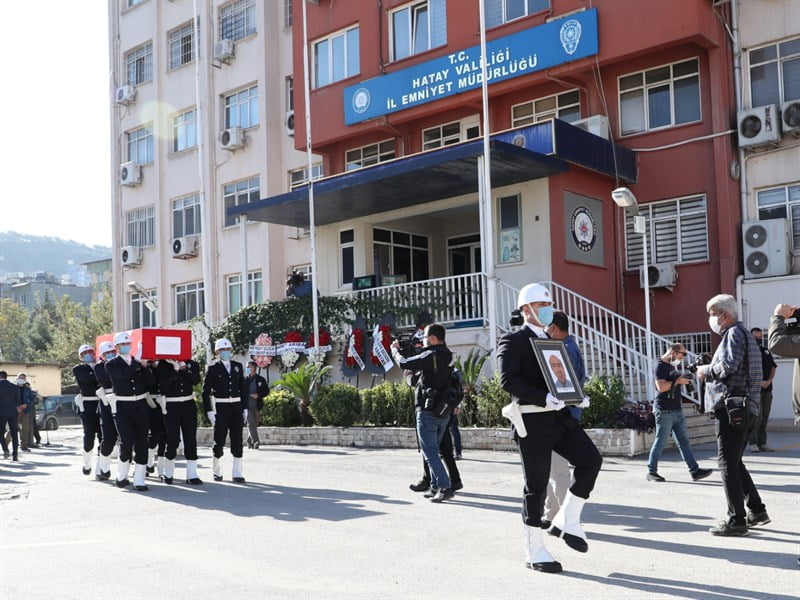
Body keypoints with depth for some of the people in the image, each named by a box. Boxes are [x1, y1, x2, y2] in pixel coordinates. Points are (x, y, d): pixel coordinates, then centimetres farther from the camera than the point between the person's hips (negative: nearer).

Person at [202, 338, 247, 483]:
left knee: (237, 441, 0)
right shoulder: (213, 369, -1)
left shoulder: (238, 366, 10)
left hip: (236, 406, 3)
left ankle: (237, 473, 4)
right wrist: (209, 411, -8)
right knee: (219, 440, 4)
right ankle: (217, 471, 22)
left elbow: (243, 388, 13)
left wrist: (245, 408, 8)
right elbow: (206, 391, -2)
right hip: (221, 407, -3)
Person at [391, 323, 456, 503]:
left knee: (429, 452, -5)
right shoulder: (446, 356, 11)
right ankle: (436, 488, 17)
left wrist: (395, 349, 1)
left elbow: (404, 363, -17)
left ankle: (445, 487, -12)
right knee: (433, 450, 17)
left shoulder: (431, 355, -16)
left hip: (428, 411, -8)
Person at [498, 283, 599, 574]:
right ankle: (534, 551, 12)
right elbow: (508, 379, -17)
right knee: (536, 486, -1)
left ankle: (567, 521, 6)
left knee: (591, 460, -10)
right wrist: (543, 398, -26)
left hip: (559, 416, 7)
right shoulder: (513, 340, -4)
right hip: (532, 421, -7)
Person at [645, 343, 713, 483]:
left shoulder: (672, 366, 18)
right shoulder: (660, 366, -11)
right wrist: (678, 381, -16)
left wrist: (683, 379, 16)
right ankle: (651, 472, 7)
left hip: (677, 411, 9)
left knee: (684, 441, 6)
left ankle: (695, 471, 6)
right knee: (660, 442, -2)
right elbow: (661, 387, -24)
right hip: (664, 411, -9)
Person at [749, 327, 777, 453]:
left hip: (767, 389, 6)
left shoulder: (766, 351, 18)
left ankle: (762, 443, 11)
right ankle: (753, 443, -6)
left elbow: (773, 367, 16)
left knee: (764, 417, 6)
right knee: (757, 416, -12)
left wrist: (769, 380, -2)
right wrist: (759, 382, -16)